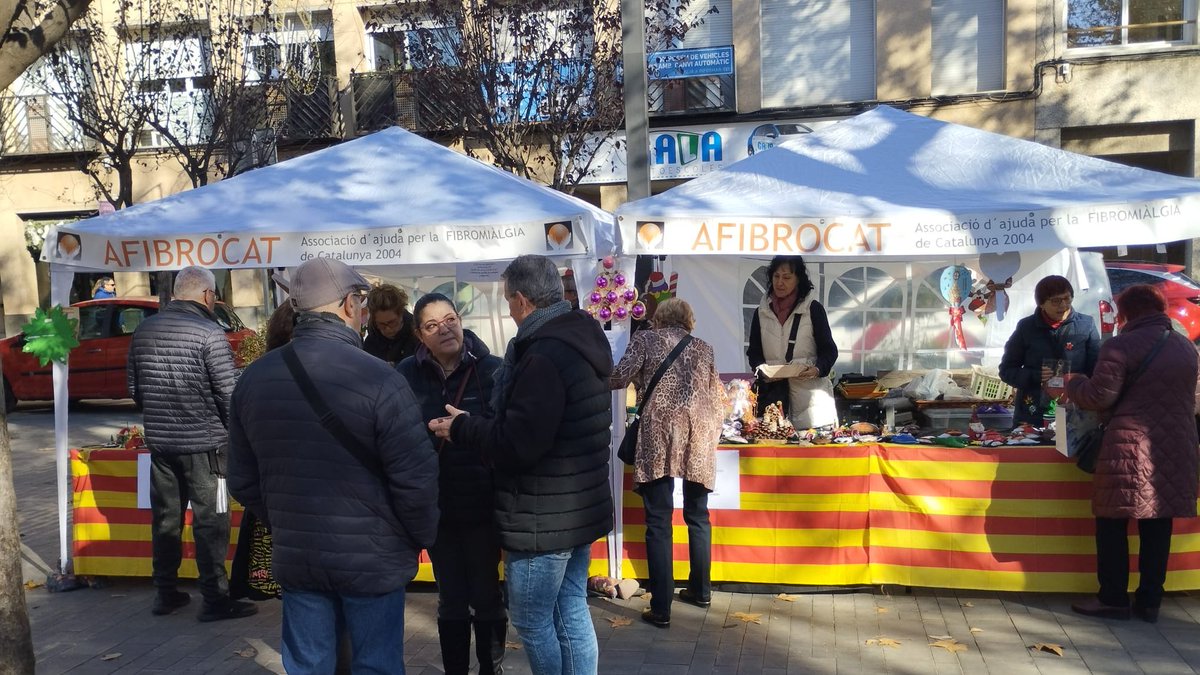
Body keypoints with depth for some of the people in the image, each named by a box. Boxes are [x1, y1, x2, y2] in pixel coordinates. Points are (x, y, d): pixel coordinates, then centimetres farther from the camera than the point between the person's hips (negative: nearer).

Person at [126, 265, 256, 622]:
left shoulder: (144, 330, 5)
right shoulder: (209, 333, -15)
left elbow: (134, 387, 12)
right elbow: (228, 393, -14)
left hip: (159, 441, 6)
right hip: (203, 443, -6)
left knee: (165, 518, 15)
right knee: (210, 523, 2)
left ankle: (165, 593, 26)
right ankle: (215, 599, 9)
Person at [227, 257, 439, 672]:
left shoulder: (253, 379, 0)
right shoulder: (378, 378, -19)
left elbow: (243, 480, 7)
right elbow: (415, 478, -18)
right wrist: (422, 538, 0)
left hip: (294, 556, 5)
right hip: (371, 557, -5)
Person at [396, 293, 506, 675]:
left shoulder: (491, 369, -11)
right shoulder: (407, 374, -5)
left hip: (481, 504, -2)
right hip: (436, 506, 2)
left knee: (486, 596, 11)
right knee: (450, 600, 16)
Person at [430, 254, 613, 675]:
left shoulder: (543, 355, -25)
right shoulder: (583, 339, 8)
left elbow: (515, 445, -27)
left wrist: (461, 428, -10)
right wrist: (477, 423, 16)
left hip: (542, 519, -9)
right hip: (580, 508, 9)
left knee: (532, 621, 8)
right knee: (571, 613, 18)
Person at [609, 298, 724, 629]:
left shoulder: (644, 339, 9)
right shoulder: (703, 348, 20)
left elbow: (619, 379, -3)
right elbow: (717, 399, 20)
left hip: (659, 432, -4)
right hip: (698, 435, 4)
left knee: (659, 521, -2)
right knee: (698, 516, 19)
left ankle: (661, 608, -2)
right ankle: (700, 590, 31)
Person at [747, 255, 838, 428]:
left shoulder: (813, 309, 1)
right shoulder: (762, 312, 10)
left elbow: (829, 350, 2)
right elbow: (754, 351, 13)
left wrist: (817, 370, -17)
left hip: (810, 391, -2)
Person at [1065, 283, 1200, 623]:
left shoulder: (1120, 347, -10)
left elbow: (1098, 396, -13)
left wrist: (1073, 382, 6)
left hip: (1131, 447, -6)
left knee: (1112, 523, 4)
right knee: (1158, 526, 11)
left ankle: (1113, 599, 8)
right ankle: (1149, 602, 17)